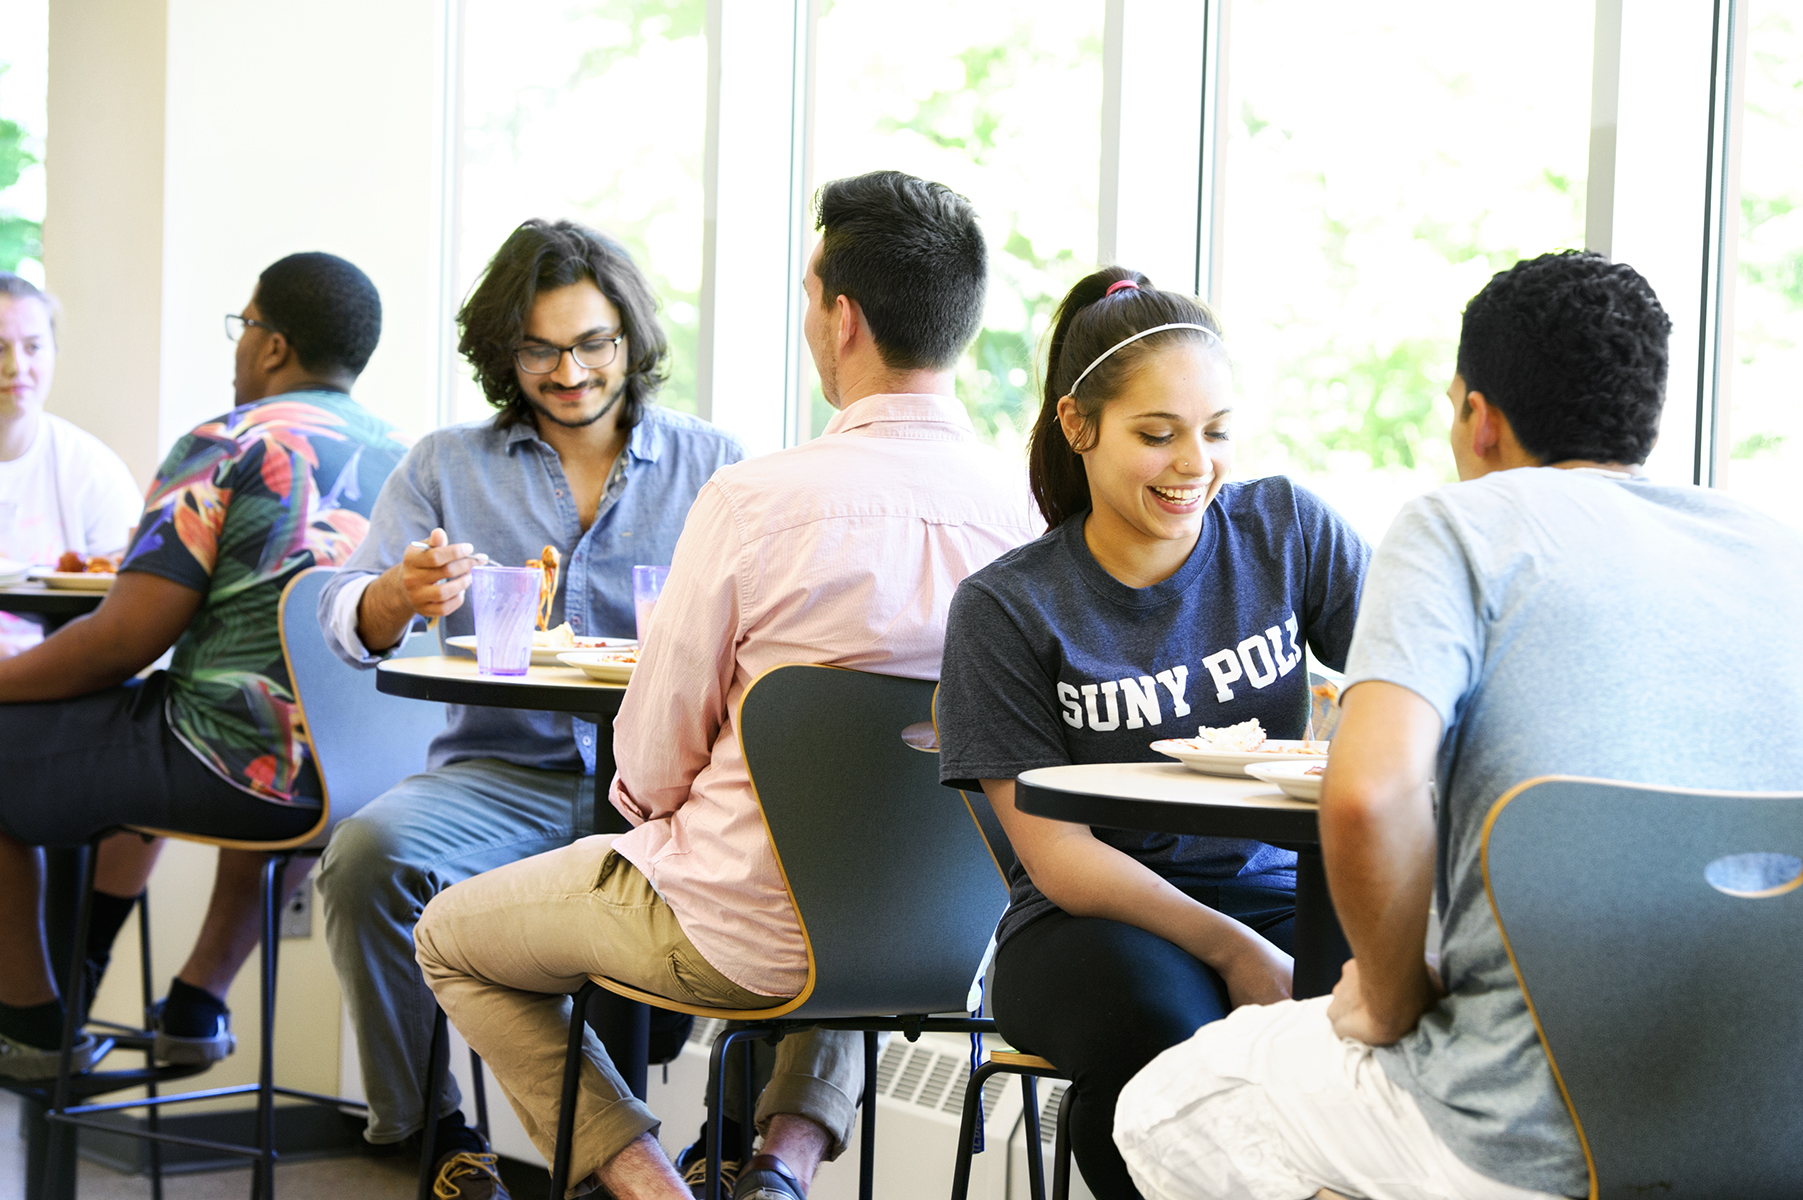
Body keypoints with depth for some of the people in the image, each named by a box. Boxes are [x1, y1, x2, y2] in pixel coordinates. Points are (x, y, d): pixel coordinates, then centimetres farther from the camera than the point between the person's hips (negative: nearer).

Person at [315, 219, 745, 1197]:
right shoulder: (447, 466, 14)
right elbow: (349, 622, 4)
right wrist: (402, 595, -20)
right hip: (503, 775, 1)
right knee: (370, 852, -30)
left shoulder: (710, 463, 13)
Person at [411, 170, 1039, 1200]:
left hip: (744, 929, -4)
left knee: (451, 936, 20)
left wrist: (647, 803, 15)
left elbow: (655, 760, -10)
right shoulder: (1023, 506, -8)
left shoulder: (756, 498, -20)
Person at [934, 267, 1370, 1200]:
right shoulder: (1006, 609, -4)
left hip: (1274, 893, 2)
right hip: (1090, 917, -2)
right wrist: (1229, 949, -19)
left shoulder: (1286, 530, 4)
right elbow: (1056, 853, -7)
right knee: (1166, 1020, -35)